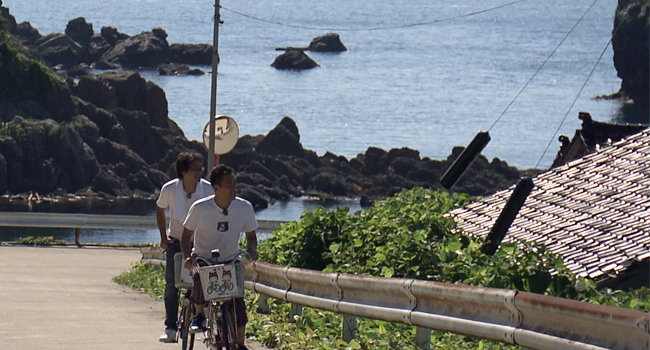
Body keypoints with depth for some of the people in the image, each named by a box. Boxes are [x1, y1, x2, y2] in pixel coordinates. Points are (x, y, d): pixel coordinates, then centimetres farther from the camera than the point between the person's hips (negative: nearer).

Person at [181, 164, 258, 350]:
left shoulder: (244, 207, -9)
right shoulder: (200, 208, -15)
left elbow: (251, 235, 4)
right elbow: (186, 235, -4)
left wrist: (251, 250, -17)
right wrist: (187, 256, -21)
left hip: (231, 261, 2)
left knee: (238, 305, -17)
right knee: (200, 279, -34)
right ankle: (199, 313, -1)